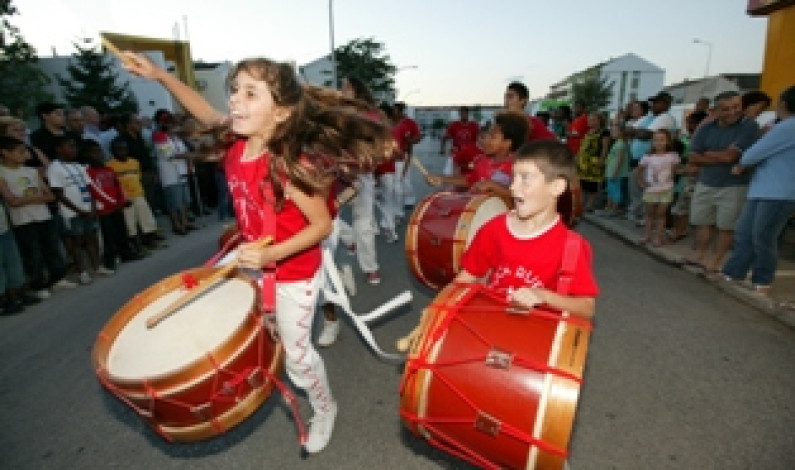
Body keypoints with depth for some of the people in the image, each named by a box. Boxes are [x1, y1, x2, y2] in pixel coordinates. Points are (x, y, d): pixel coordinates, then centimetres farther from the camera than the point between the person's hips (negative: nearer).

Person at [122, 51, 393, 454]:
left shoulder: (287, 167, -31)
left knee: (296, 353, 11)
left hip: (293, 274, -7)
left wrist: (272, 254, -34)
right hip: (258, 266, 7)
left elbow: (322, 224, -25)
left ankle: (324, 410, 39)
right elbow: (207, 114, 11)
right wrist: (160, 75, 1)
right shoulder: (237, 145, -9)